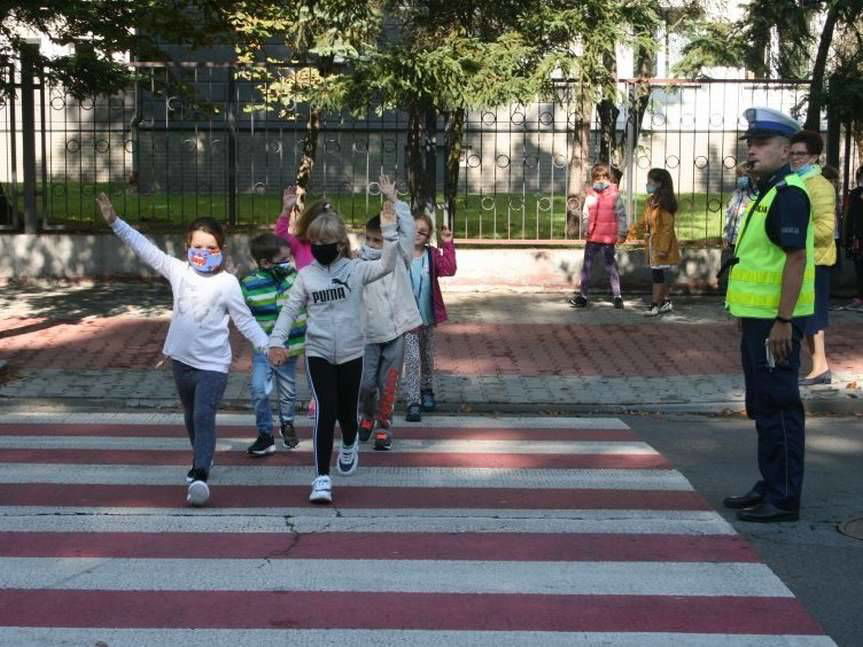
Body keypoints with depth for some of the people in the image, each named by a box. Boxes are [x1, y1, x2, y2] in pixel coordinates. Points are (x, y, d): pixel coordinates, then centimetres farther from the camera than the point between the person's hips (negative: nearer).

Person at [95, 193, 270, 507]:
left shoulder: (227, 283, -9)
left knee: (204, 416, -18)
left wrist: (267, 346, -16)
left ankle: (200, 476, -26)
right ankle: (201, 459, 42)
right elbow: (146, 249, 1)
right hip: (182, 358, 5)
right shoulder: (178, 271, 1)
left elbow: (245, 321, -6)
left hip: (213, 363, -5)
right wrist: (115, 222, -2)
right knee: (191, 416, 21)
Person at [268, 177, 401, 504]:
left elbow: (386, 265, -18)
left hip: (351, 353, 1)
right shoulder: (306, 275, 1)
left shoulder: (355, 269, -3)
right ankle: (322, 478, -9)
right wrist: (277, 341, -6)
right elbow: (290, 309, 4)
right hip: (318, 354, 0)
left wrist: (389, 229, -27)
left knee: (347, 411, 14)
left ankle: (349, 446, 50)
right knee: (325, 410, -14)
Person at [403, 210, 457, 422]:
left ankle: (427, 391, 39)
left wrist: (447, 245, -16)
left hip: (428, 317, 4)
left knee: (427, 357, 19)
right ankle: (413, 402, -7)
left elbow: (449, 269, -15)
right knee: (412, 359, -9)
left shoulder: (432, 255, 0)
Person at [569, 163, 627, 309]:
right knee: (587, 265, 7)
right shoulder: (590, 194, 6)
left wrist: (621, 233, -6)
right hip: (592, 236, 4)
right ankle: (582, 296, 13)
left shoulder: (614, 194, -4)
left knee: (611, 266, 1)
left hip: (608, 237, -4)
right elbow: (585, 215, 10)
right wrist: (585, 228, -3)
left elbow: (621, 214, -3)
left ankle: (617, 296, 8)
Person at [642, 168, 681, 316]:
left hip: (662, 243, -8)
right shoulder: (650, 201, 10)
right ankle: (666, 302, 21)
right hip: (652, 243, 8)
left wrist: (663, 248, -20)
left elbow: (668, 226, -17)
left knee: (657, 274, -5)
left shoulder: (664, 203, -15)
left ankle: (655, 306, -2)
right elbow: (645, 221, 15)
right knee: (659, 274, 12)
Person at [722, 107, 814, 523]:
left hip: (775, 322, -10)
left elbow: (796, 258, -22)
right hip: (758, 318, 10)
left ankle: (784, 500, 2)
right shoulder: (766, 193, 16)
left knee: (778, 407, -5)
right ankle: (770, 487, 27)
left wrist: (783, 322, -25)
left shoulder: (789, 194, -15)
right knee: (763, 407, 16)